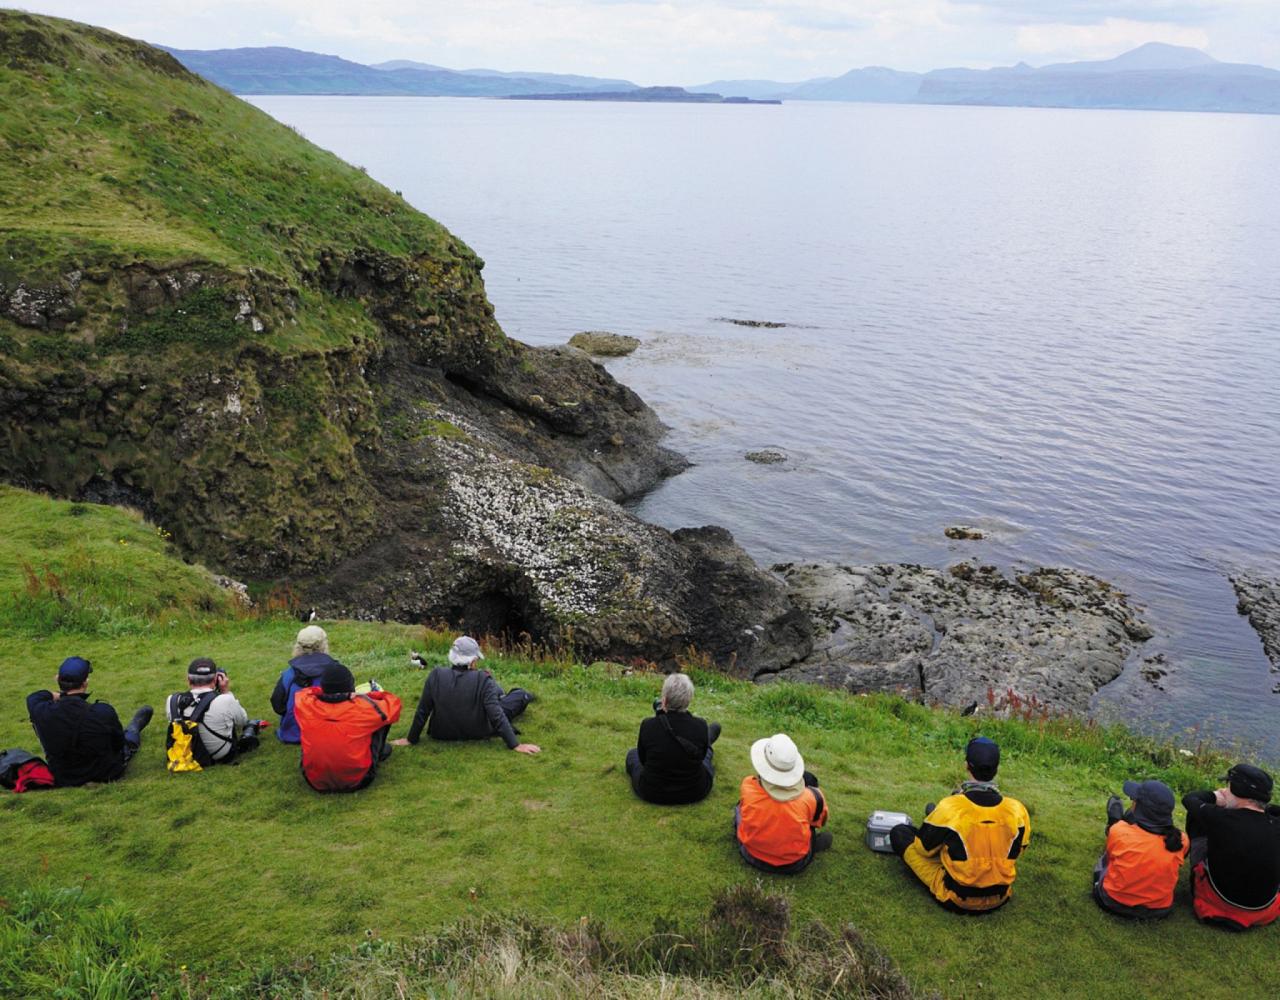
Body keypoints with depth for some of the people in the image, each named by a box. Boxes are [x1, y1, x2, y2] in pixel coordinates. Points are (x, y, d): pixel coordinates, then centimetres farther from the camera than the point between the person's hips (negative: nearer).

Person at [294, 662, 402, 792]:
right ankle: (378, 754, 36)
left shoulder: (306, 705, -13)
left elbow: (302, 693, 13)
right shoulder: (363, 708, -19)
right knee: (381, 720, 8)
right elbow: (393, 704, 0)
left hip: (315, 782, 3)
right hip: (356, 781, -2)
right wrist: (372, 695, 13)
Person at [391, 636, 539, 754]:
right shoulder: (483, 680, -26)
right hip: (478, 734, -3)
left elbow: (422, 712, -11)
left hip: (443, 734, 3)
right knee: (521, 695, 19)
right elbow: (497, 715, -26)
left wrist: (411, 739, 3)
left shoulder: (436, 676, -20)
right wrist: (515, 745, -19)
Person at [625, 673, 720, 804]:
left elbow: (643, 759, -4)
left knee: (632, 753, 32)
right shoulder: (700, 726, -20)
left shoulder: (648, 725, -24)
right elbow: (701, 755, 1)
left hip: (652, 794, -1)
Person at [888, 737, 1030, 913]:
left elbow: (924, 848, -6)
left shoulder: (950, 808, -25)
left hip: (955, 900, -4)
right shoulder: (1018, 811, -15)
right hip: (999, 899, 4)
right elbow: (1016, 853, 4)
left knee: (899, 832, 10)